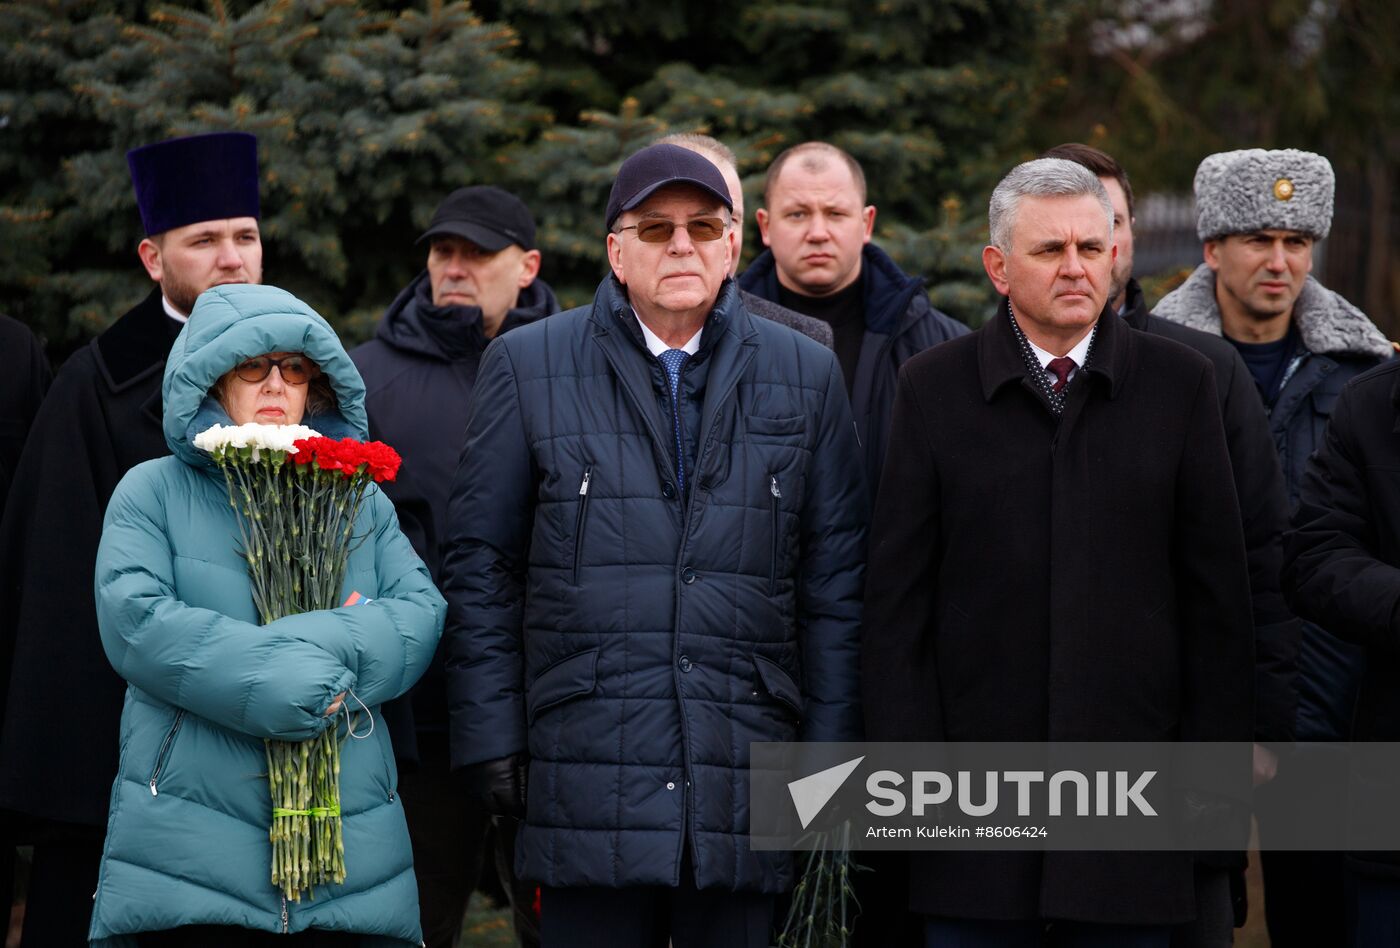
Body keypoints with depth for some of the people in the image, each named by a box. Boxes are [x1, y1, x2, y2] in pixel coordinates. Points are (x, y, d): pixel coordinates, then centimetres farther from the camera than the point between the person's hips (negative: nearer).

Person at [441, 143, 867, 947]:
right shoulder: (528, 367, 7)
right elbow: (482, 569, 6)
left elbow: (835, 583, 11)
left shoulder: (807, 376, 11)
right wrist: (492, 742, 0)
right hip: (586, 781, -1)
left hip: (748, 782, 2)